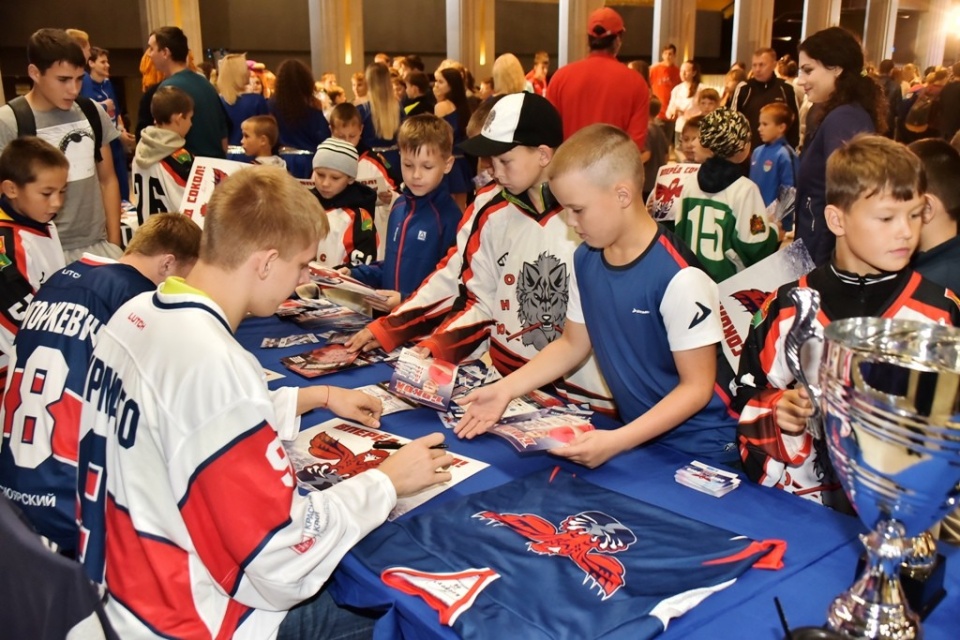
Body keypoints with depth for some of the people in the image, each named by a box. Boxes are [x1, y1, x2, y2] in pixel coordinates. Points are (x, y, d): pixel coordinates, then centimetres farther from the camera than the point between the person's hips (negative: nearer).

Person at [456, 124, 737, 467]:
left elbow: (697, 386, -17)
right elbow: (572, 343, 10)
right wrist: (505, 389, -1)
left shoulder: (678, 278, -23)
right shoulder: (585, 260, -1)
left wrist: (616, 442, -24)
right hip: (638, 434, 5)